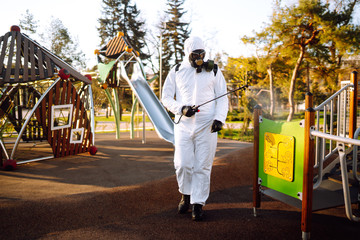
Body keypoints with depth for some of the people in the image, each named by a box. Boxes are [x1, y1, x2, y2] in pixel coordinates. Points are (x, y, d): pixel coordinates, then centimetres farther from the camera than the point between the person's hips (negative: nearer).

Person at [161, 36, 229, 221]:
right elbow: (166, 97, 9)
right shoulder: (176, 71, 7)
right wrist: (181, 109, -9)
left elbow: (222, 97, 7)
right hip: (183, 124, 1)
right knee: (182, 164, -2)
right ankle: (186, 195, 25)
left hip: (207, 126, 0)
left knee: (202, 166, -1)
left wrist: (219, 118, -8)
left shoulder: (213, 71, 7)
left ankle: (198, 203, 10)